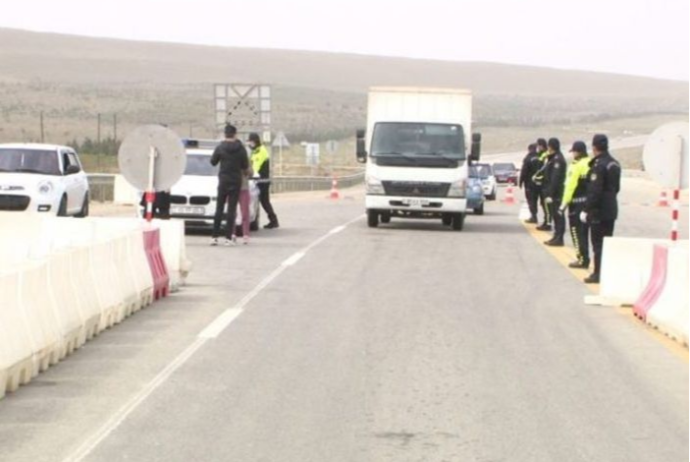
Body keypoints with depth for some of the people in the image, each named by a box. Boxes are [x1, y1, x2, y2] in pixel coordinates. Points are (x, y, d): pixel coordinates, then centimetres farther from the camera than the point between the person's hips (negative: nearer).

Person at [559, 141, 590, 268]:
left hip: (577, 203, -7)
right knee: (584, 231, 16)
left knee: (577, 231, 1)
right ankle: (584, 259, 21)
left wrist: (564, 204, -14)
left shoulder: (576, 166, -14)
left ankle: (582, 259, -2)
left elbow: (570, 186, -17)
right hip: (589, 203, 7)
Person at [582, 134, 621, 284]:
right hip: (611, 210, 9)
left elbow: (594, 191, -22)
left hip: (599, 211, -9)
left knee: (598, 243, -3)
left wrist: (586, 210, -18)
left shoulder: (599, 165, -19)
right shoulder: (614, 164, 10)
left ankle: (598, 274, 0)